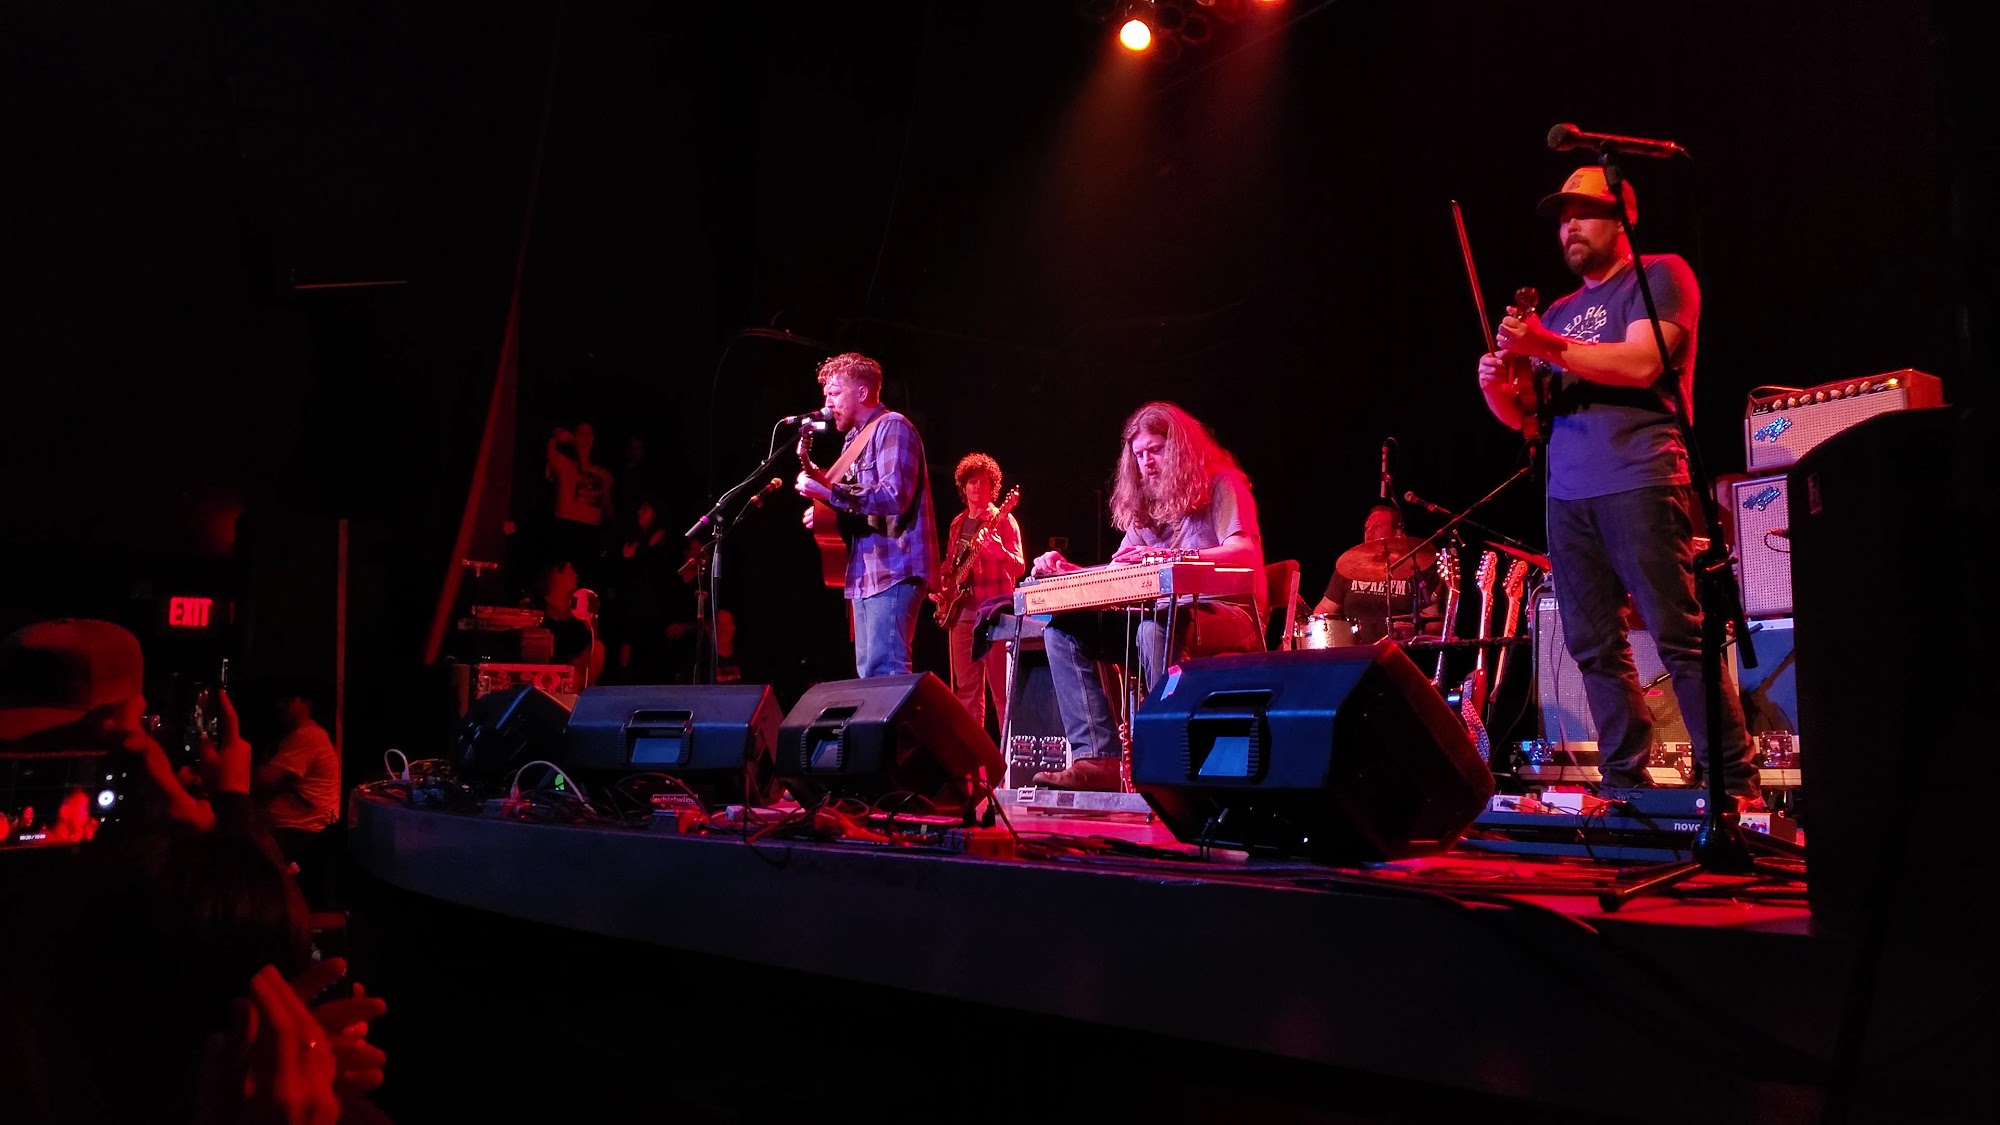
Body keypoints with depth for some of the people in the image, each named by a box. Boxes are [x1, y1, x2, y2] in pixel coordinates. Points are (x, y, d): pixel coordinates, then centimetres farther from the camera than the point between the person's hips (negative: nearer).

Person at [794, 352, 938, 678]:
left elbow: (894, 497, -20)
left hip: (892, 569, -10)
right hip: (865, 571, 10)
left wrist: (828, 492, -20)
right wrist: (824, 515, 3)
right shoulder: (856, 437, 21)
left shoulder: (892, 427, -7)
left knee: (885, 672, -16)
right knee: (869, 672, 8)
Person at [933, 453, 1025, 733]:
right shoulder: (958, 523, 17)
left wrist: (997, 550, -27)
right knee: (966, 687, 7)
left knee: (1000, 687, -9)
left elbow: (1019, 567, -9)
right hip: (960, 609, 6)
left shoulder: (1002, 520, -2)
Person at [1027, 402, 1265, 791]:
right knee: (1062, 625, -10)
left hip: (1228, 616, -7)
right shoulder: (1147, 505, 21)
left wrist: (1169, 556, -32)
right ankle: (1097, 759, -24)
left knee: (1155, 628, -40)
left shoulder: (1221, 485, 0)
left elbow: (1246, 554, -19)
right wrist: (1068, 572, -4)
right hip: (1165, 614, 8)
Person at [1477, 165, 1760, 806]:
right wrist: (1497, 385, 1)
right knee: (1595, 647, 2)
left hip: (1639, 482, -6)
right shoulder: (1559, 313, 25)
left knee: (1678, 636, -12)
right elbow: (1524, 415, 22)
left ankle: (1733, 782, -8)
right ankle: (1625, 783, 6)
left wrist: (1548, 346, -15)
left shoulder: (1660, 276, 7)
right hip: (1568, 494, 7)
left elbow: (1642, 362, -11)